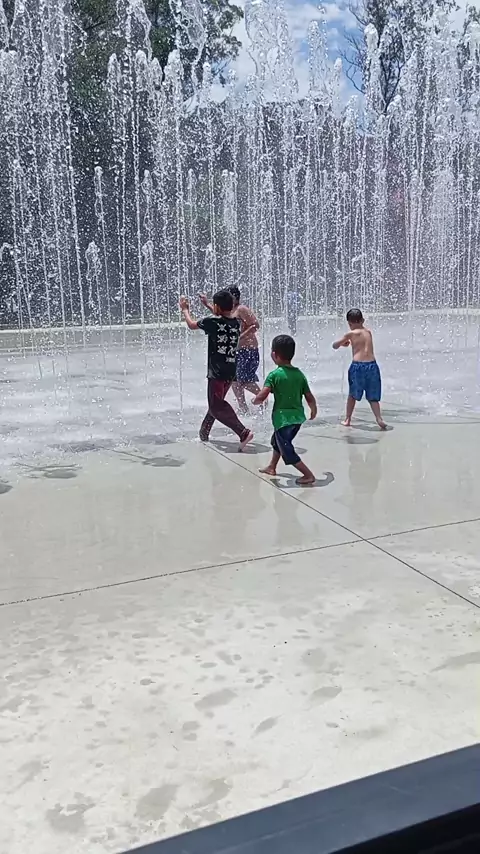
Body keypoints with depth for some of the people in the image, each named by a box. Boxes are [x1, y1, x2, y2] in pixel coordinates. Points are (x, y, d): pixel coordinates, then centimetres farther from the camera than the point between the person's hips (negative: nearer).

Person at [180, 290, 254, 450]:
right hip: (230, 372, 8)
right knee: (216, 403, 21)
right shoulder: (236, 323, 7)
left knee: (217, 407, -5)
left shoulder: (212, 322, -12)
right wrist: (207, 305, 42)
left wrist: (185, 309, 22)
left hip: (217, 372, -8)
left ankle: (244, 432, -22)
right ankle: (203, 433, 35)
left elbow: (192, 325, 4)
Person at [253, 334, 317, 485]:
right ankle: (272, 467, 44)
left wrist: (255, 401, 0)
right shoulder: (300, 374, 3)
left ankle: (308, 475, 0)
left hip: (283, 418, -7)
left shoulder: (274, 375, -14)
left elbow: (262, 396, -23)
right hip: (298, 417, 7)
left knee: (287, 451, 4)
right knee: (277, 440, 29)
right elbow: (310, 398, 6)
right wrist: (313, 411, 26)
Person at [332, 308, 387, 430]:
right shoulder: (368, 332, 13)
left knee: (352, 394, 15)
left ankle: (347, 419, 23)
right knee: (373, 396, 11)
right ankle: (379, 418, -4)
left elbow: (335, 346, 10)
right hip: (372, 365, 3)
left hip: (358, 366, -3)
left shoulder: (351, 334, 0)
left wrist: (342, 343, 28)